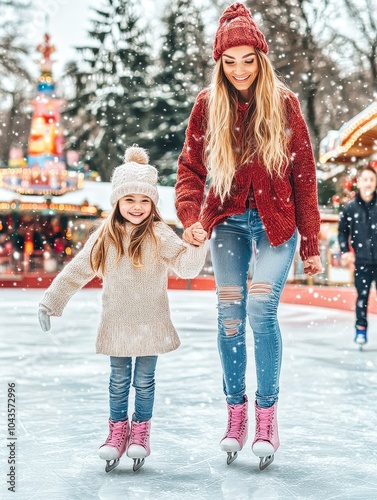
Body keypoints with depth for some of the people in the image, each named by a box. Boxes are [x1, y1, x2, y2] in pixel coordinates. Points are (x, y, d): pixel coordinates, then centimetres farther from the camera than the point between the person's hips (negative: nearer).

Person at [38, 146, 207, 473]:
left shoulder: (159, 234, -9)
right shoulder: (105, 237, 0)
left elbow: (186, 265, -19)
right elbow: (77, 271, 7)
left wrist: (198, 246, -39)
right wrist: (51, 302, 8)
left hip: (149, 325, -2)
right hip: (116, 324, 2)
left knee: (144, 381, 9)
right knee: (118, 381, 12)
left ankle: (141, 431, 26)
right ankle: (118, 430, 27)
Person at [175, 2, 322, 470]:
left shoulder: (283, 103, -5)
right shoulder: (208, 104, -1)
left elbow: (304, 175, -2)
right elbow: (190, 168, 0)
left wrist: (310, 245, -3)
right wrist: (191, 218, -19)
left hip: (275, 221, -2)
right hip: (228, 220, 2)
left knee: (261, 310, -15)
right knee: (229, 316, -1)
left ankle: (267, 415, 0)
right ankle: (236, 415, 12)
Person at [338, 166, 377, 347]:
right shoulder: (350, 207, 1)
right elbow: (342, 231, 9)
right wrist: (345, 251, -2)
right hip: (362, 260, 1)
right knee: (362, 295, 4)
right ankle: (361, 328, 16)